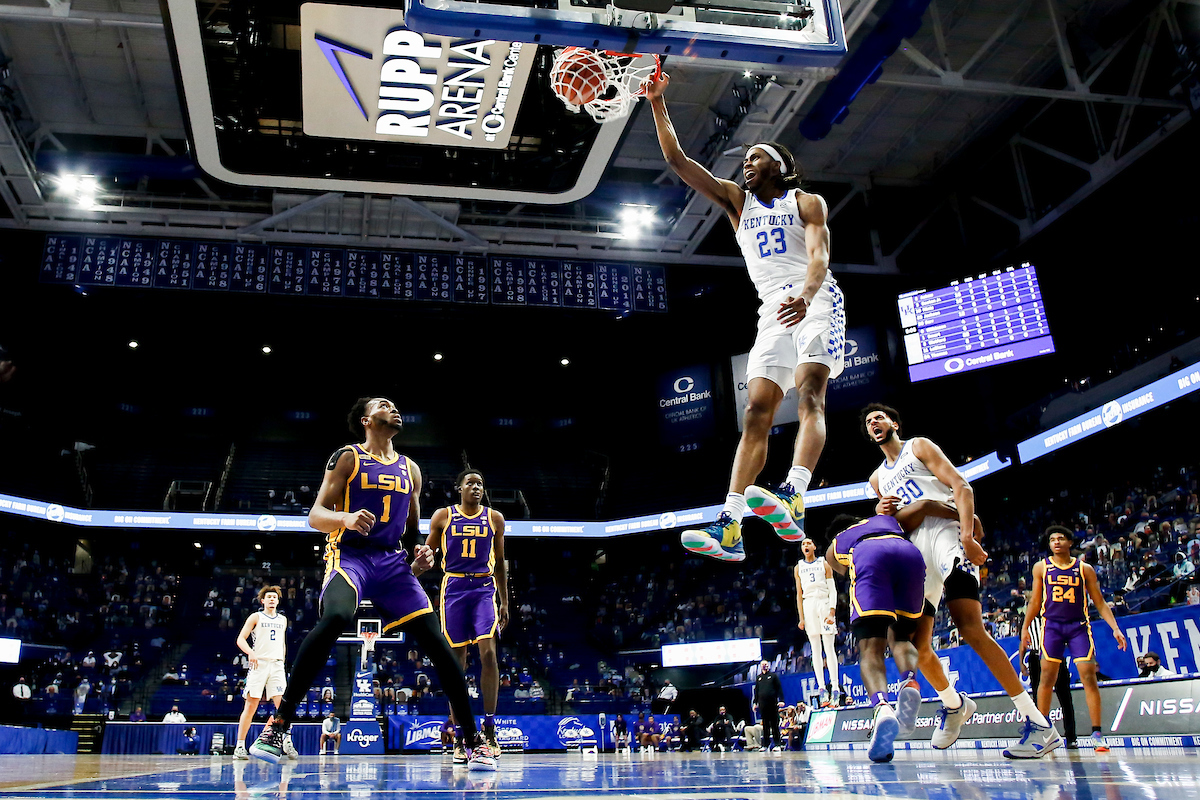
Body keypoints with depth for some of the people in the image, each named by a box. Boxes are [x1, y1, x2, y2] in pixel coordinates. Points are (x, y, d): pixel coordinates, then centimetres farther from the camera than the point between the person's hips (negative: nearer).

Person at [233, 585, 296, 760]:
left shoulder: (283, 620, 18)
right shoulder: (256, 617, 5)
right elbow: (241, 639, -4)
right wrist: (250, 652, -21)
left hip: (277, 665, 3)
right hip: (259, 664, -3)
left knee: (282, 704, -6)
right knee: (251, 705, -4)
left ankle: (287, 743, -2)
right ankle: (240, 746, 4)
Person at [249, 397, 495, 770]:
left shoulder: (410, 469, 19)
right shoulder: (347, 458, 5)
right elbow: (315, 516, -3)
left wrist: (419, 559, 5)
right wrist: (345, 518, -24)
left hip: (393, 561, 5)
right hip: (350, 554, -4)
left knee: (437, 644, -7)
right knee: (334, 617, -35)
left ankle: (474, 741, 3)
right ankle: (278, 725, -24)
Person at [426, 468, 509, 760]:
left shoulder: (494, 518, 9)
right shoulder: (442, 516, 5)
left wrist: (504, 602, 12)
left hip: (484, 588, 1)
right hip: (454, 588, 0)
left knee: (488, 652, -17)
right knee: (457, 662, 1)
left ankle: (489, 727, -9)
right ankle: (460, 739, 9)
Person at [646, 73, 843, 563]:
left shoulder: (806, 202, 8)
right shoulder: (737, 201, 20)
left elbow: (819, 256, -11)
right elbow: (676, 159, 12)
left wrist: (805, 296, -33)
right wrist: (658, 102, 4)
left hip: (815, 302, -4)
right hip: (773, 312, 4)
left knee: (809, 394, -25)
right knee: (756, 413, -8)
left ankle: (792, 501, -42)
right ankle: (728, 530, -16)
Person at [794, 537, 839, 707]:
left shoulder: (824, 564, 8)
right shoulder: (798, 568, 14)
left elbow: (832, 589, 2)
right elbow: (799, 594, 11)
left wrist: (832, 611, -12)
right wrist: (801, 617, 2)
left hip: (824, 603, -2)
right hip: (808, 605, 2)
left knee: (829, 648, -6)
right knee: (815, 649, 0)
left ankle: (835, 687, -6)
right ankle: (821, 687, 1)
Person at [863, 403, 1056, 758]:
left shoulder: (919, 447, 10)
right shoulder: (878, 478, 28)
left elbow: (961, 486, -2)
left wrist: (967, 534, -19)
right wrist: (881, 512, 7)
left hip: (944, 530, -7)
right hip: (912, 549, 7)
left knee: (971, 630, -23)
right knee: (917, 646, 1)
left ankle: (1039, 723, -19)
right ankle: (954, 705, 27)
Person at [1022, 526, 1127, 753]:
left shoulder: (1084, 569, 6)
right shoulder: (1041, 567, 7)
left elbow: (1100, 603, 7)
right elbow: (1035, 602, 11)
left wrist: (1115, 628, -4)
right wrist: (1025, 627, 4)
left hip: (1078, 626, 0)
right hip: (1052, 625, 0)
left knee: (1088, 676, -8)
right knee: (1047, 677, -4)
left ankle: (1097, 733, -2)